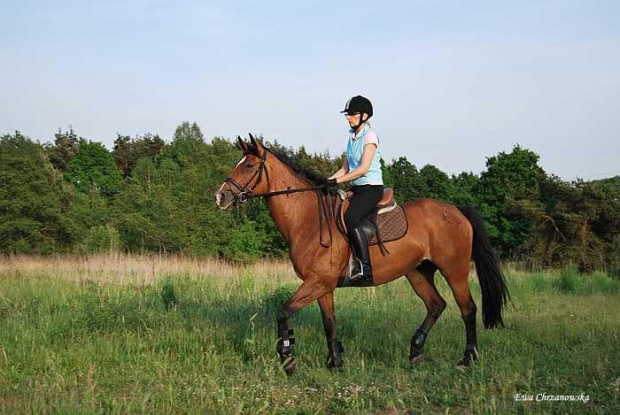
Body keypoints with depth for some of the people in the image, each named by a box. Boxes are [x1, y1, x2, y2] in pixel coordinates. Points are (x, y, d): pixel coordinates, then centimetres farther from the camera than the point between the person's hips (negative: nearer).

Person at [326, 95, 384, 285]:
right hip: (356, 189, 9)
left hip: (371, 188, -9)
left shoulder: (370, 136, -9)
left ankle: (365, 268, -33)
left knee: (350, 218, -31)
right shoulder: (352, 136, 16)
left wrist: (338, 180, -20)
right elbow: (345, 168, 17)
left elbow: (363, 168, -18)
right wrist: (327, 181, 4)